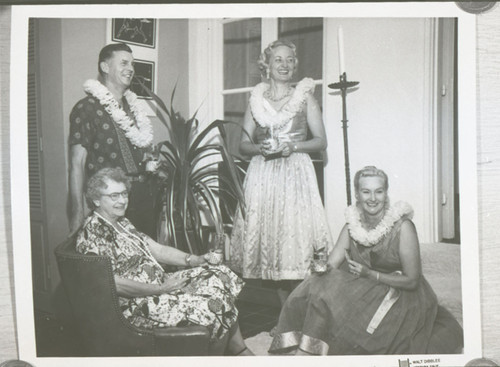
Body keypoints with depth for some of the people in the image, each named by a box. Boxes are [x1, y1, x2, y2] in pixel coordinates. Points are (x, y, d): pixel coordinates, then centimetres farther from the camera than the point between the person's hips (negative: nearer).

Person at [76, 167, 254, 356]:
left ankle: (240, 351, 5)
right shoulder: (93, 232, -15)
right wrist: (160, 289, -22)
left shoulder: (121, 222, 14)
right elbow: (112, 283, -23)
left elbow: (156, 249, 13)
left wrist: (190, 259, -4)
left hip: (159, 282, 10)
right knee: (213, 306, -21)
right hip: (136, 303, -10)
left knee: (221, 276, 0)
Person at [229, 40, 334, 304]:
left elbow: (321, 141, 5)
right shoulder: (256, 99, 13)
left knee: (295, 238, -9)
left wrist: (292, 146, -10)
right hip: (262, 176, 2)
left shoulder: (304, 96, 8)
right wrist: (261, 148, -8)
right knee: (268, 242, -1)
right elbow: (243, 145, 12)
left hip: (296, 174, -2)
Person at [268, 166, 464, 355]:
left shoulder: (402, 227, -15)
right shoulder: (351, 227, 0)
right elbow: (330, 268, -3)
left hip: (402, 297, -5)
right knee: (319, 285, -20)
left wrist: (370, 274, -21)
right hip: (366, 293, 5)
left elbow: (412, 281, -13)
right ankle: (303, 352, -14)